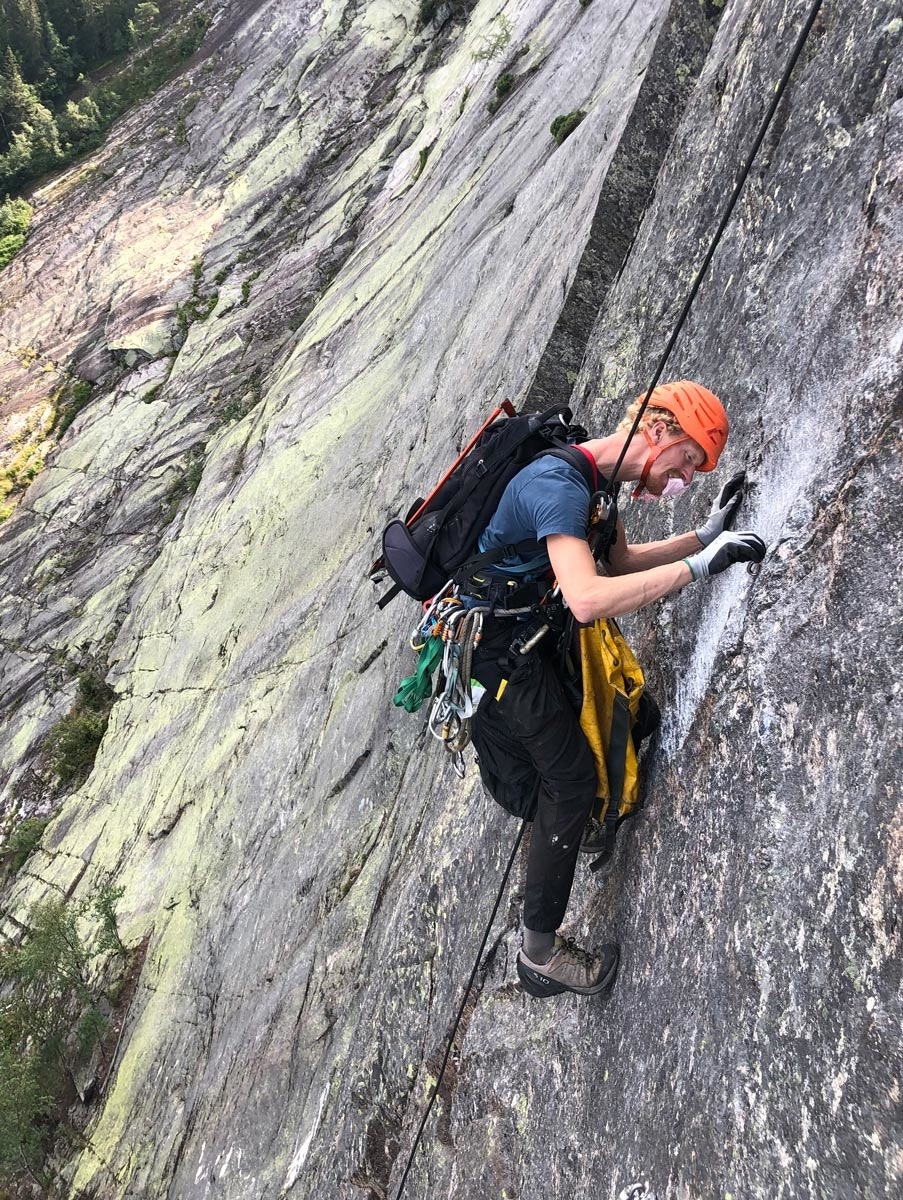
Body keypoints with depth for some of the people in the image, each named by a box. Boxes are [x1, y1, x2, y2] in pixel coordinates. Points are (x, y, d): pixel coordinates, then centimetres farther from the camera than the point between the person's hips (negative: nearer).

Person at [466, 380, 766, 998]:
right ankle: (540, 952, 4)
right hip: (497, 639, -10)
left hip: (528, 623, 10)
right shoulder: (559, 483, -30)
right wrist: (698, 565, -38)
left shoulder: (599, 478, 2)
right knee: (573, 779, -6)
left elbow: (620, 563, 14)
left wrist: (705, 535, 4)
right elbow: (589, 600, -42)